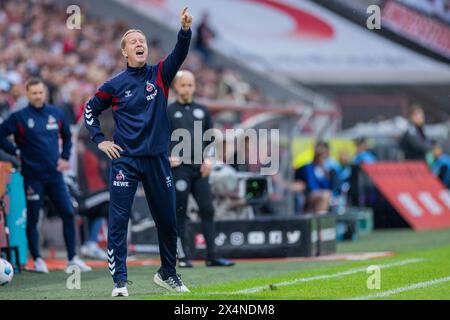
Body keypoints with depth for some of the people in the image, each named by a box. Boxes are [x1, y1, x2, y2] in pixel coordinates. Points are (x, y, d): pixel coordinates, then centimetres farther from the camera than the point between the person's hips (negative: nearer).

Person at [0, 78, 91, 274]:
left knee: (68, 213, -2)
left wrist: (65, 157, 12)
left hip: (54, 175, 3)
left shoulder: (56, 114, 8)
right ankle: (37, 259, 14)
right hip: (33, 176, -3)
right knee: (32, 219, 2)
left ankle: (72, 258, 4)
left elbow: (67, 136, 23)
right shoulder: (19, 117, -4)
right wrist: (16, 152, -8)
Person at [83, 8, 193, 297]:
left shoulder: (160, 75, 4)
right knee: (118, 221, -7)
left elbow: (180, 54, -14)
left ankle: (168, 274, 27)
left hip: (158, 159, 2)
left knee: (167, 220, 11)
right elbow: (91, 109, 13)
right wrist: (100, 141, 2)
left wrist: (186, 29, -31)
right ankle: (120, 281, -3)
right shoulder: (115, 85, 1)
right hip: (125, 160, -2)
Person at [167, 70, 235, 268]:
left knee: (207, 210, 0)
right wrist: (168, 157, -14)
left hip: (199, 168, 4)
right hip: (179, 168, -4)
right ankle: (182, 257, 2)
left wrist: (208, 159, 7)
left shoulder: (202, 111, 14)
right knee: (179, 213, -2)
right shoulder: (168, 112, 2)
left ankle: (211, 256, 1)